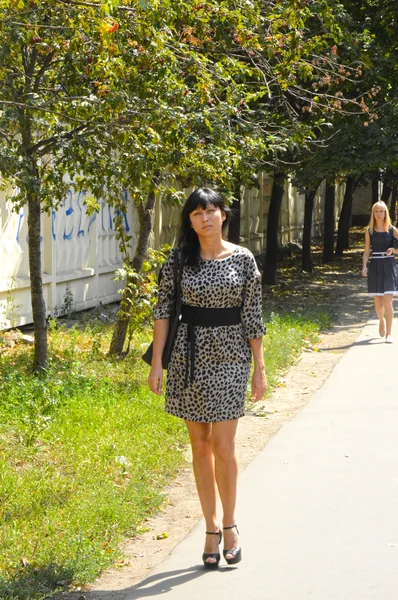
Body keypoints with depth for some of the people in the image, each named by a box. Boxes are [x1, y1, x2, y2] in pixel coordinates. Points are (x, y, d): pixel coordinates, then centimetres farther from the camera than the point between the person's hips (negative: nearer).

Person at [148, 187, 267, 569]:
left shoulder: (242, 259, -1)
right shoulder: (179, 260, 1)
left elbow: (253, 316, 2)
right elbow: (163, 311, 2)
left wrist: (259, 368, 1)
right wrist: (157, 362, -3)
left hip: (229, 356, -1)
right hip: (188, 355, 2)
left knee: (223, 446, -6)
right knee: (199, 445, 7)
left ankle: (229, 525, 14)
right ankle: (211, 528, 18)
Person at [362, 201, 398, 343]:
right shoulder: (369, 231, 6)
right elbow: (366, 251, 7)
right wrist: (364, 267, -7)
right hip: (375, 266, 2)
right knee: (378, 303, 6)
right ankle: (381, 320, 39)